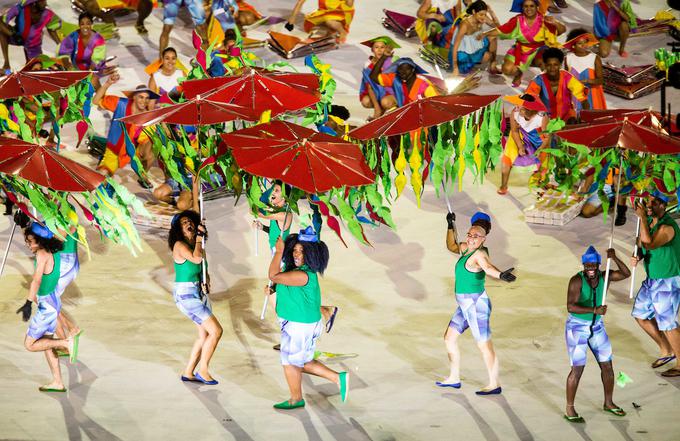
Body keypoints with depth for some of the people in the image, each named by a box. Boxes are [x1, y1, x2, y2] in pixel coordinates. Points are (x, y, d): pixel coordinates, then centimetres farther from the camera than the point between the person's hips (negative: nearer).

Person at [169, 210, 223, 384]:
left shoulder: (195, 245, 12)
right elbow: (196, 259, -28)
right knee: (216, 330, -12)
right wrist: (199, 237, -17)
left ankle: (188, 372, 19)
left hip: (199, 293, 9)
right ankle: (203, 370, -2)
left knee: (205, 335, 9)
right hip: (186, 294, -9)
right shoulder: (179, 245, -12)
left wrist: (206, 282, 0)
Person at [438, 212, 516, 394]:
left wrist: (501, 275, -62)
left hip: (476, 305, -10)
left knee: (485, 345, -2)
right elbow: (452, 246, 29)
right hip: (466, 305, 10)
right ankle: (454, 378, 30)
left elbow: (488, 267, -42)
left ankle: (495, 385, 8)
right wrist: (450, 226, 25)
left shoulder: (479, 253, -21)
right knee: (449, 338, 18)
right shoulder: (466, 248, 6)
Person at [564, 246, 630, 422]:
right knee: (578, 369, -8)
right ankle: (569, 410, 4)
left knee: (607, 366, 10)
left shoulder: (603, 276, -4)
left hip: (596, 327, 6)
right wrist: (594, 310, -35)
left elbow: (626, 274, -6)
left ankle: (608, 403, 29)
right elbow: (570, 307, -26)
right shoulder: (577, 280, -20)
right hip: (576, 328, -6)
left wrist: (615, 258, -21)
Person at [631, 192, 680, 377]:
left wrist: (642, 217, -37)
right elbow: (642, 245, 9)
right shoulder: (649, 221, 1)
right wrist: (637, 257, -14)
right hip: (652, 279, 9)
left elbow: (649, 244, -40)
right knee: (641, 315, 16)